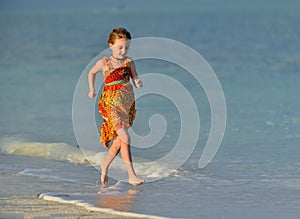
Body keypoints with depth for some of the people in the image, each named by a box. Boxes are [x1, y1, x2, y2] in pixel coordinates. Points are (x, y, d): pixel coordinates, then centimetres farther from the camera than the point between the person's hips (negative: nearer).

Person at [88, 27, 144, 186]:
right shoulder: (104, 63, -2)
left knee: (118, 140, 11)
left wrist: (138, 82, -15)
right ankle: (131, 176, -14)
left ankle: (105, 165, 36)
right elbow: (92, 72, 16)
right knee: (125, 138, -15)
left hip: (127, 104, 4)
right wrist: (92, 90, 17)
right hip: (111, 104, -4)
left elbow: (135, 78, 7)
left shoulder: (129, 62, 4)